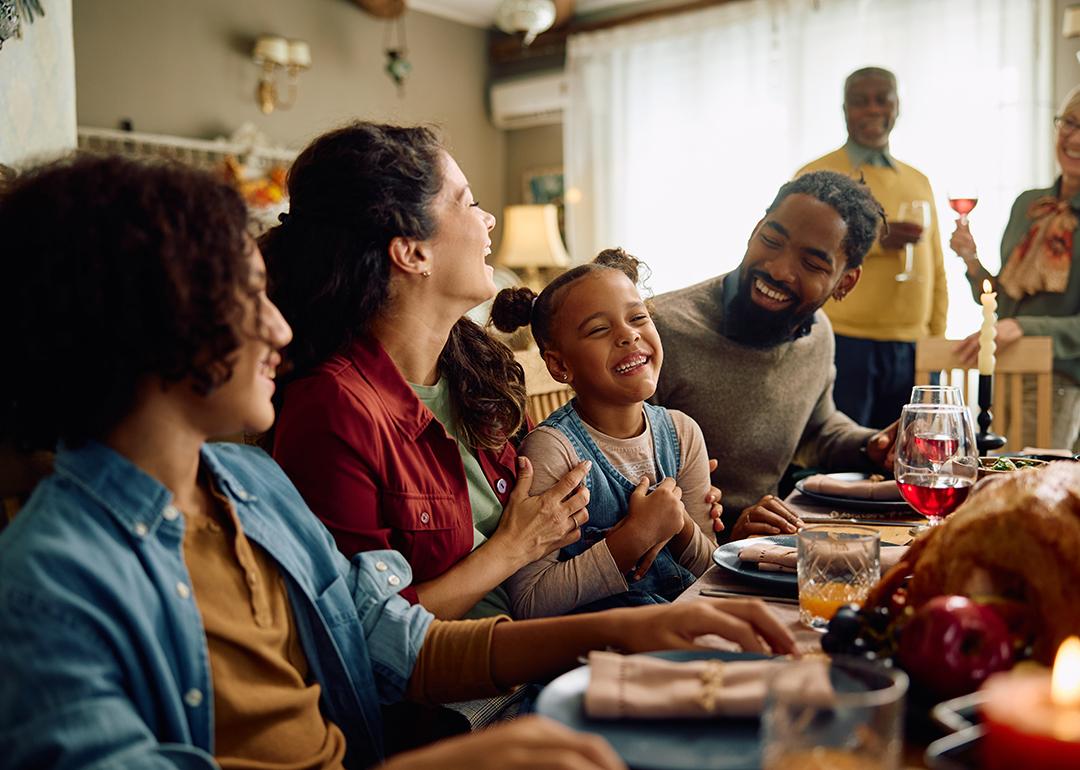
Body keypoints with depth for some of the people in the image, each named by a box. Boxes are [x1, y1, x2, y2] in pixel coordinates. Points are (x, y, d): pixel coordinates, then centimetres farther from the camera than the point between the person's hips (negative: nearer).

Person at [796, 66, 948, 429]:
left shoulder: (918, 181, 17)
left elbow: (936, 270, 19)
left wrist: (938, 338, 12)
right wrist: (875, 239, -19)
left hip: (912, 350, 5)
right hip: (844, 345, -5)